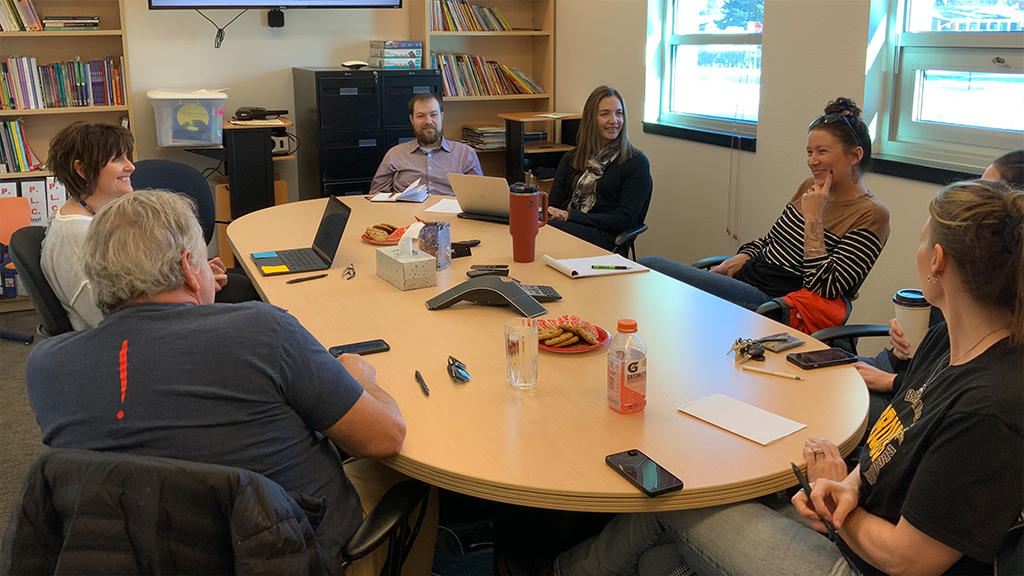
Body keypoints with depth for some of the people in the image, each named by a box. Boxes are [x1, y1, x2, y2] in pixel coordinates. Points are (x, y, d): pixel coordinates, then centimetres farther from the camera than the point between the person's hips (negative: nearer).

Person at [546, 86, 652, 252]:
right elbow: (553, 204, 14)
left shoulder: (636, 162, 7)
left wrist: (570, 216, -11)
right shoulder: (571, 158, 21)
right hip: (566, 226, 4)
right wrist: (551, 215, -14)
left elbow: (624, 219, -2)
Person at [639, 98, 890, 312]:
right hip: (744, 277, 9)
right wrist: (735, 262, 2)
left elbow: (825, 288, -18)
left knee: (648, 267, -21)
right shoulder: (810, 187, 15)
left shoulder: (871, 215, -8)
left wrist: (813, 218, -16)